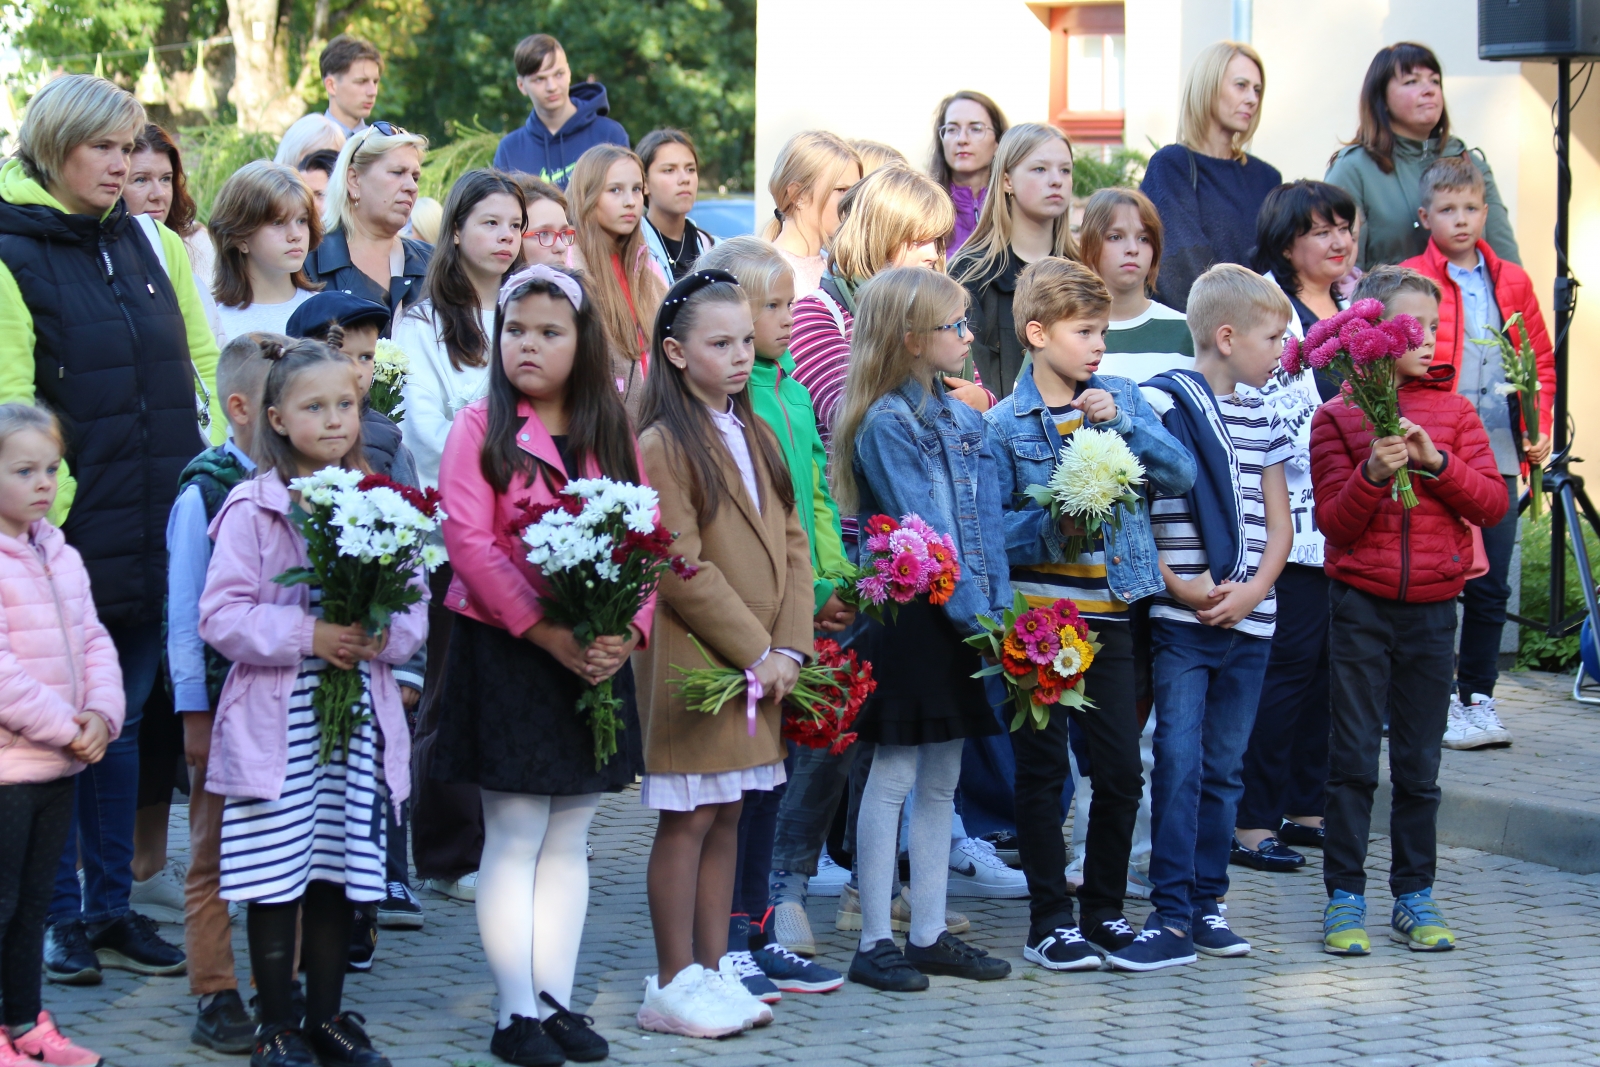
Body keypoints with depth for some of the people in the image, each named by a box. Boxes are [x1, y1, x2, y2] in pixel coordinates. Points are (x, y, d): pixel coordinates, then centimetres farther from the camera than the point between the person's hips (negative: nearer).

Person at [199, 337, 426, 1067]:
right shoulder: (251, 508, -7)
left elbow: (414, 603, 8)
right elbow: (221, 615, -10)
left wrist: (385, 637, -12)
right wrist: (307, 636, -19)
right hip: (276, 719, -4)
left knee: (339, 871, 10)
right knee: (277, 878, 1)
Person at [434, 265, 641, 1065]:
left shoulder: (611, 434, 9)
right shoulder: (480, 428, -3)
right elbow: (469, 541, -13)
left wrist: (626, 630, -13)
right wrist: (547, 633, -20)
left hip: (595, 658, 4)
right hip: (504, 651, -4)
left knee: (569, 839, 10)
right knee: (515, 837, -1)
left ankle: (557, 1001, 17)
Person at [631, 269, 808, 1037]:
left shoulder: (755, 437, 13)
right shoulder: (661, 447, -12)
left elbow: (791, 542, 11)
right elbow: (683, 571, -16)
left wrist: (790, 647, -2)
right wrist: (754, 652, -14)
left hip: (763, 664, 7)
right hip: (694, 661, -7)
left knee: (726, 818, 11)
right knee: (688, 820, -2)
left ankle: (714, 970, 17)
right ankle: (674, 984, 5)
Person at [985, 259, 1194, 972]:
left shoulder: (1122, 398, 6)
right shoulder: (1004, 424, -5)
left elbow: (1181, 475, -2)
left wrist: (1124, 423, -14)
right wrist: (1052, 528, -23)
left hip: (1110, 613, 4)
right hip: (1037, 614, -3)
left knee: (1121, 771, 7)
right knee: (1042, 772, 4)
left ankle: (1105, 912, 21)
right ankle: (1049, 923, 13)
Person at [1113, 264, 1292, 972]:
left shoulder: (1261, 418, 12)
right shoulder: (1160, 403, -7)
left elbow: (1278, 523, 13)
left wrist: (1253, 589, -4)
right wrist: (1174, 585, -13)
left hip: (1247, 620, 5)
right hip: (1180, 620, -5)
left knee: (1222, 767, 11)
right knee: (1179, 762, -8)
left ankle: (1207, 903, 19)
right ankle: (1172, 915, -6)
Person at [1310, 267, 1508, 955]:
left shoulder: (1454, 411, 6)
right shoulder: (1337, 416, 1)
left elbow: (1493, 504, -1)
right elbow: (1335, 523, -4)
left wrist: (1437, 461, -16)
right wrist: (1373, 473, -21)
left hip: (1432, 607, 2)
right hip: (1362, 606, -2)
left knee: (1419, 763, 7)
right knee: (1353, 758, 0)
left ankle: (1414, 898, 15)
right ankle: (1345, 898, 7)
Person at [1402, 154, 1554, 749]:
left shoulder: (1512, 282, 12)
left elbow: (1542, 361, 16)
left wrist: (1541, 428, 5)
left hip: (1500, 454, 4)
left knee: (1492, 586, 8)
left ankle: (1479, 699, 19)